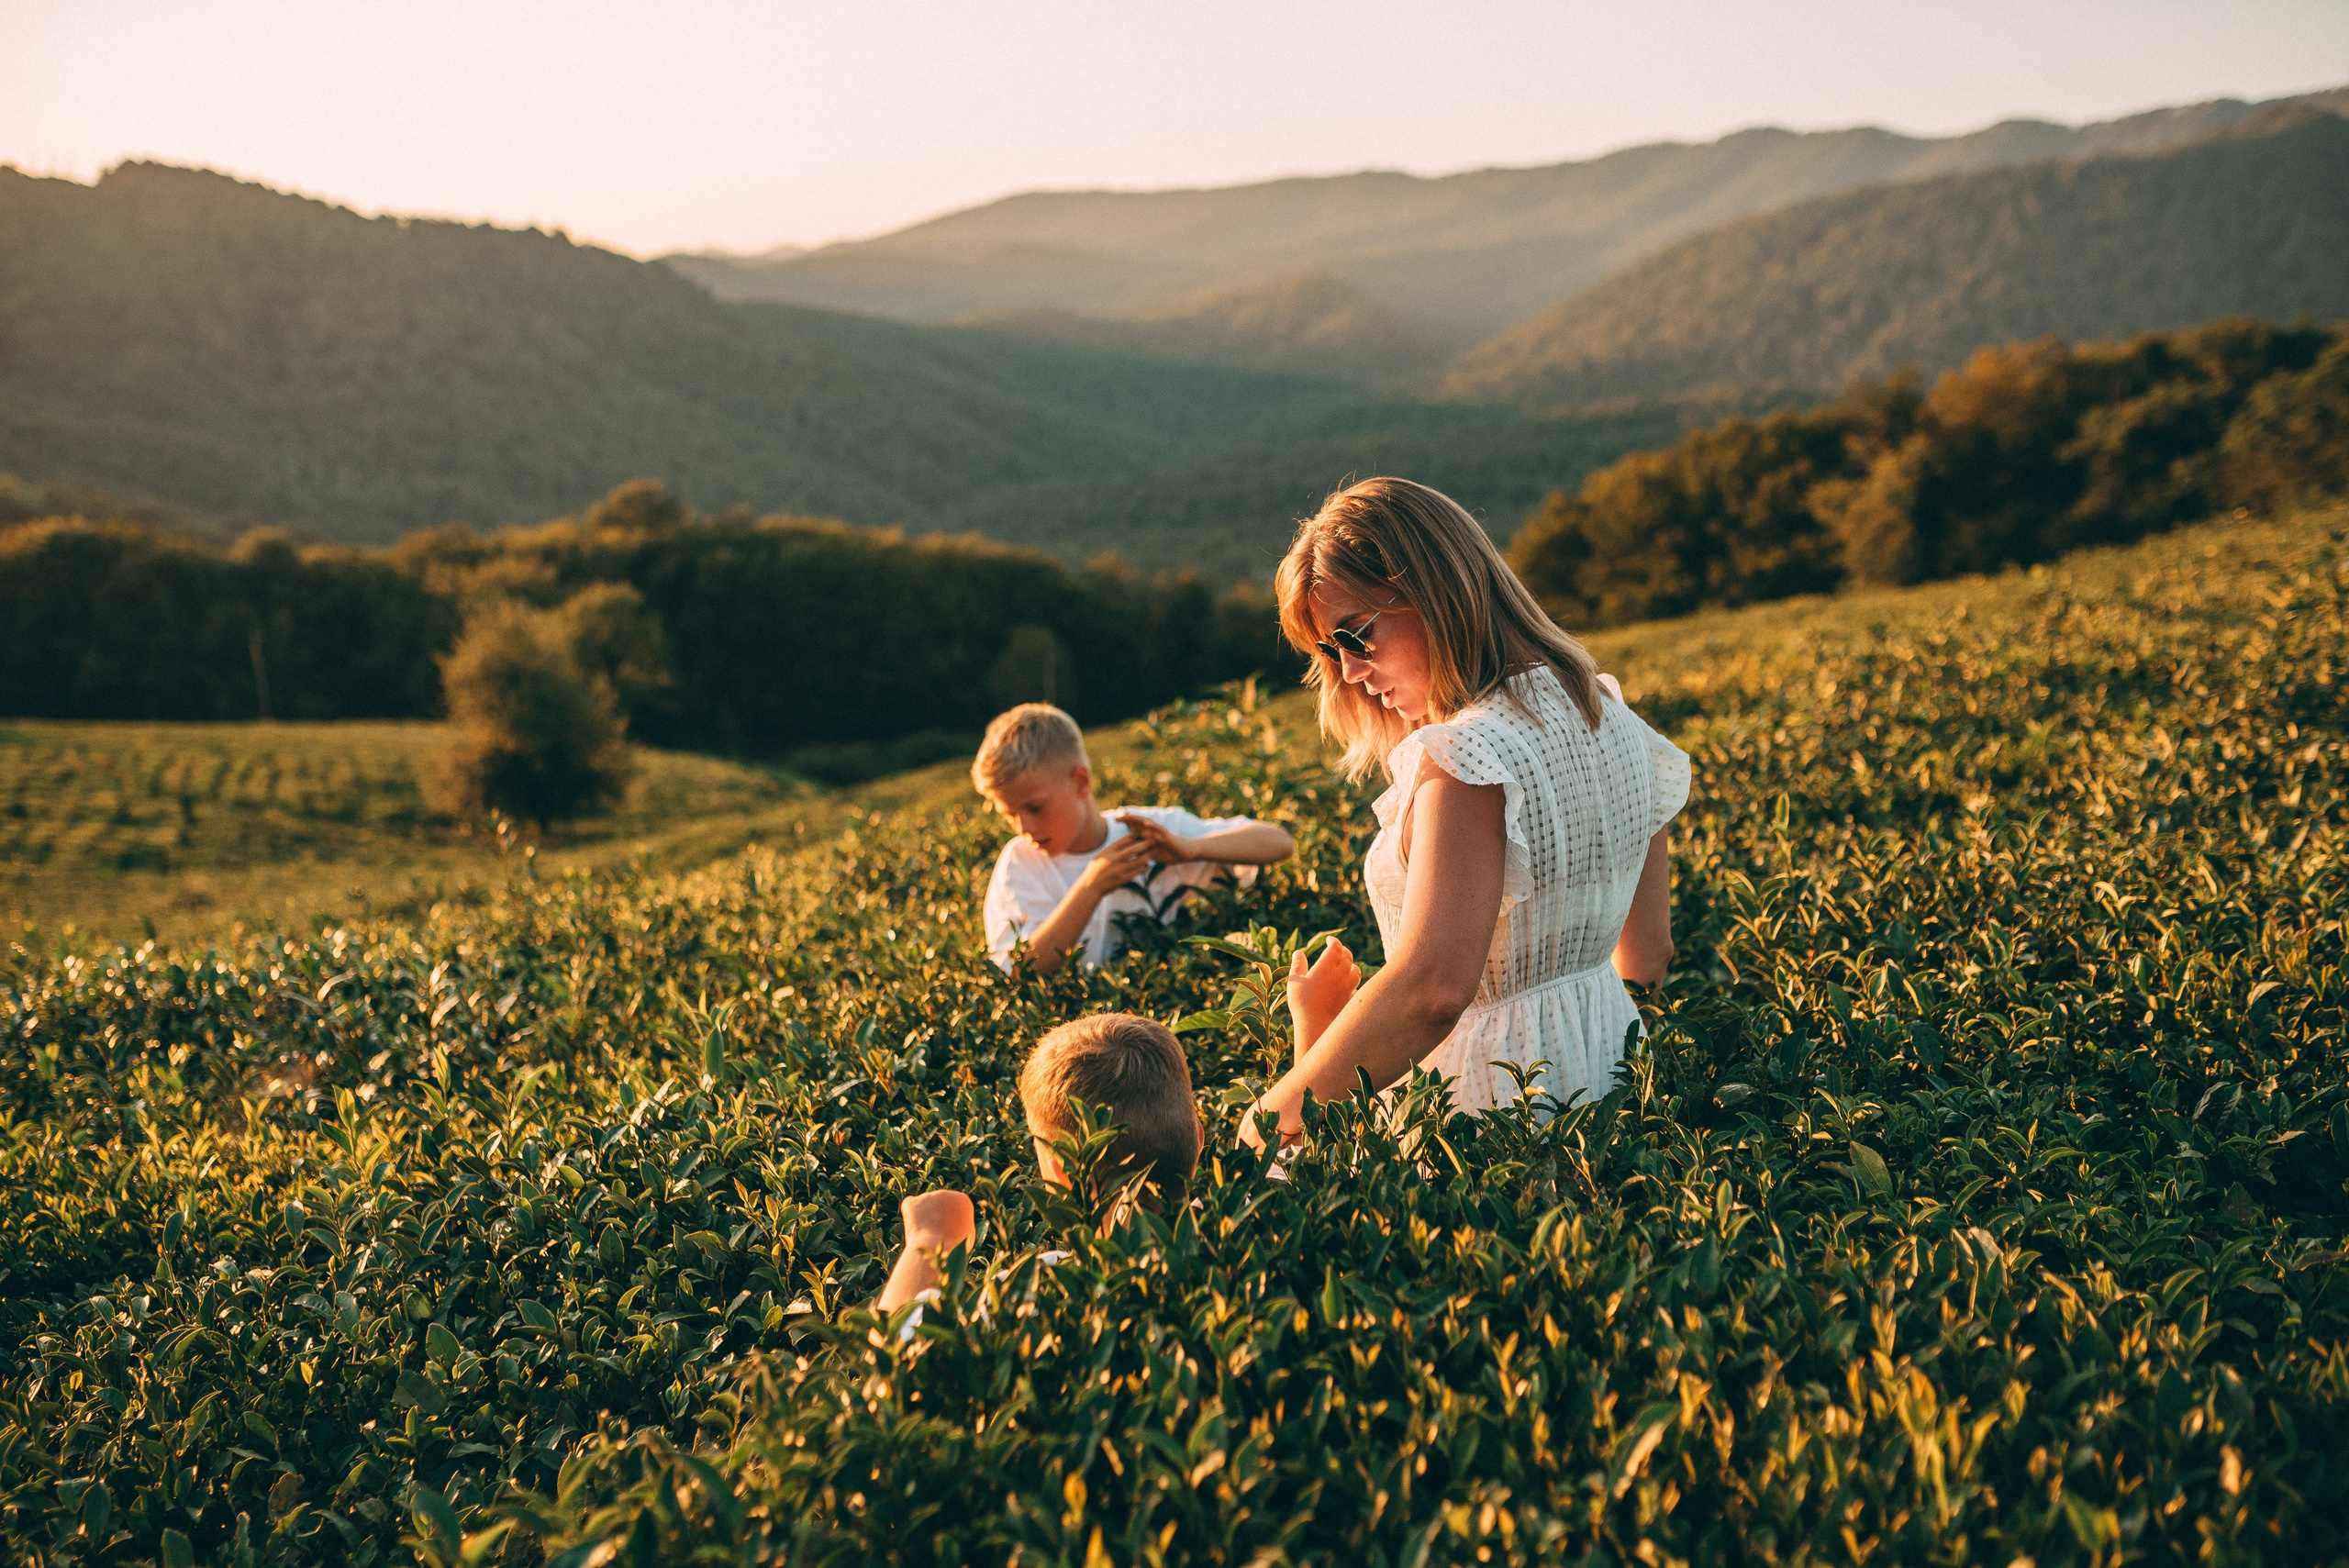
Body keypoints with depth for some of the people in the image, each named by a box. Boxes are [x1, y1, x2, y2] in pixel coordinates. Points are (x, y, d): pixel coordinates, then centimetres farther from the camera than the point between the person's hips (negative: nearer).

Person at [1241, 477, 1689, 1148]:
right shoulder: (1611, 718, 6)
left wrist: (1276, 1117, -24)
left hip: (1496, 1100, -9)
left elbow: (1432, 988, -32)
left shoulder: (1468, 762, -22)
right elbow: (1647, 955, 14)